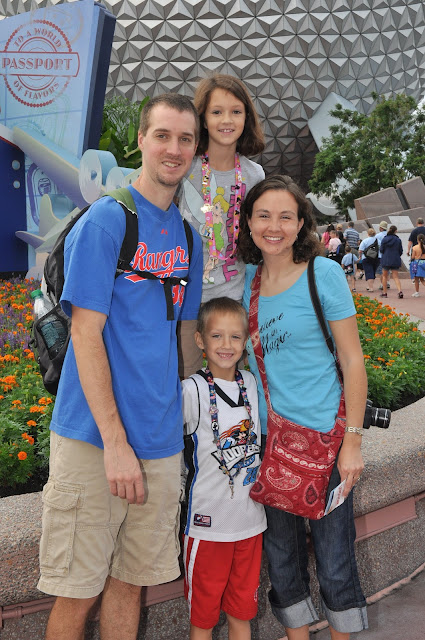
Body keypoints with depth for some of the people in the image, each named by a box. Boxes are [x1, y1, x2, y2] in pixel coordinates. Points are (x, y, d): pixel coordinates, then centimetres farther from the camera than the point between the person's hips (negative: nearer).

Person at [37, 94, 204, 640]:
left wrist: (180, 421, 10)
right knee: (78, 591, 7)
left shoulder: (187, 234, 10)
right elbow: (86, 336, -13)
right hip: (95, 436, -5)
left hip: (161, 440, 6)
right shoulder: (105, 220, -8)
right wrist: (115, 441, -16)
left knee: (131, 579, 17)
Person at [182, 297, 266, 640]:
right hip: (208, 522, -5)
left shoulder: (252, 383, 3)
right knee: (203, 612, 12)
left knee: (242, 610, 19)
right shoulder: (192, 390, -14)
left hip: (250, 519, 5)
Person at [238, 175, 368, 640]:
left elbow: (353, 361, -7)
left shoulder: (324, 274, -9)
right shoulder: (246, 278, 3)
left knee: (334, 559, 7)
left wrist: (353, 440, -11)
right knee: (281, 554, 15)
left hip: (323, 436, -4)